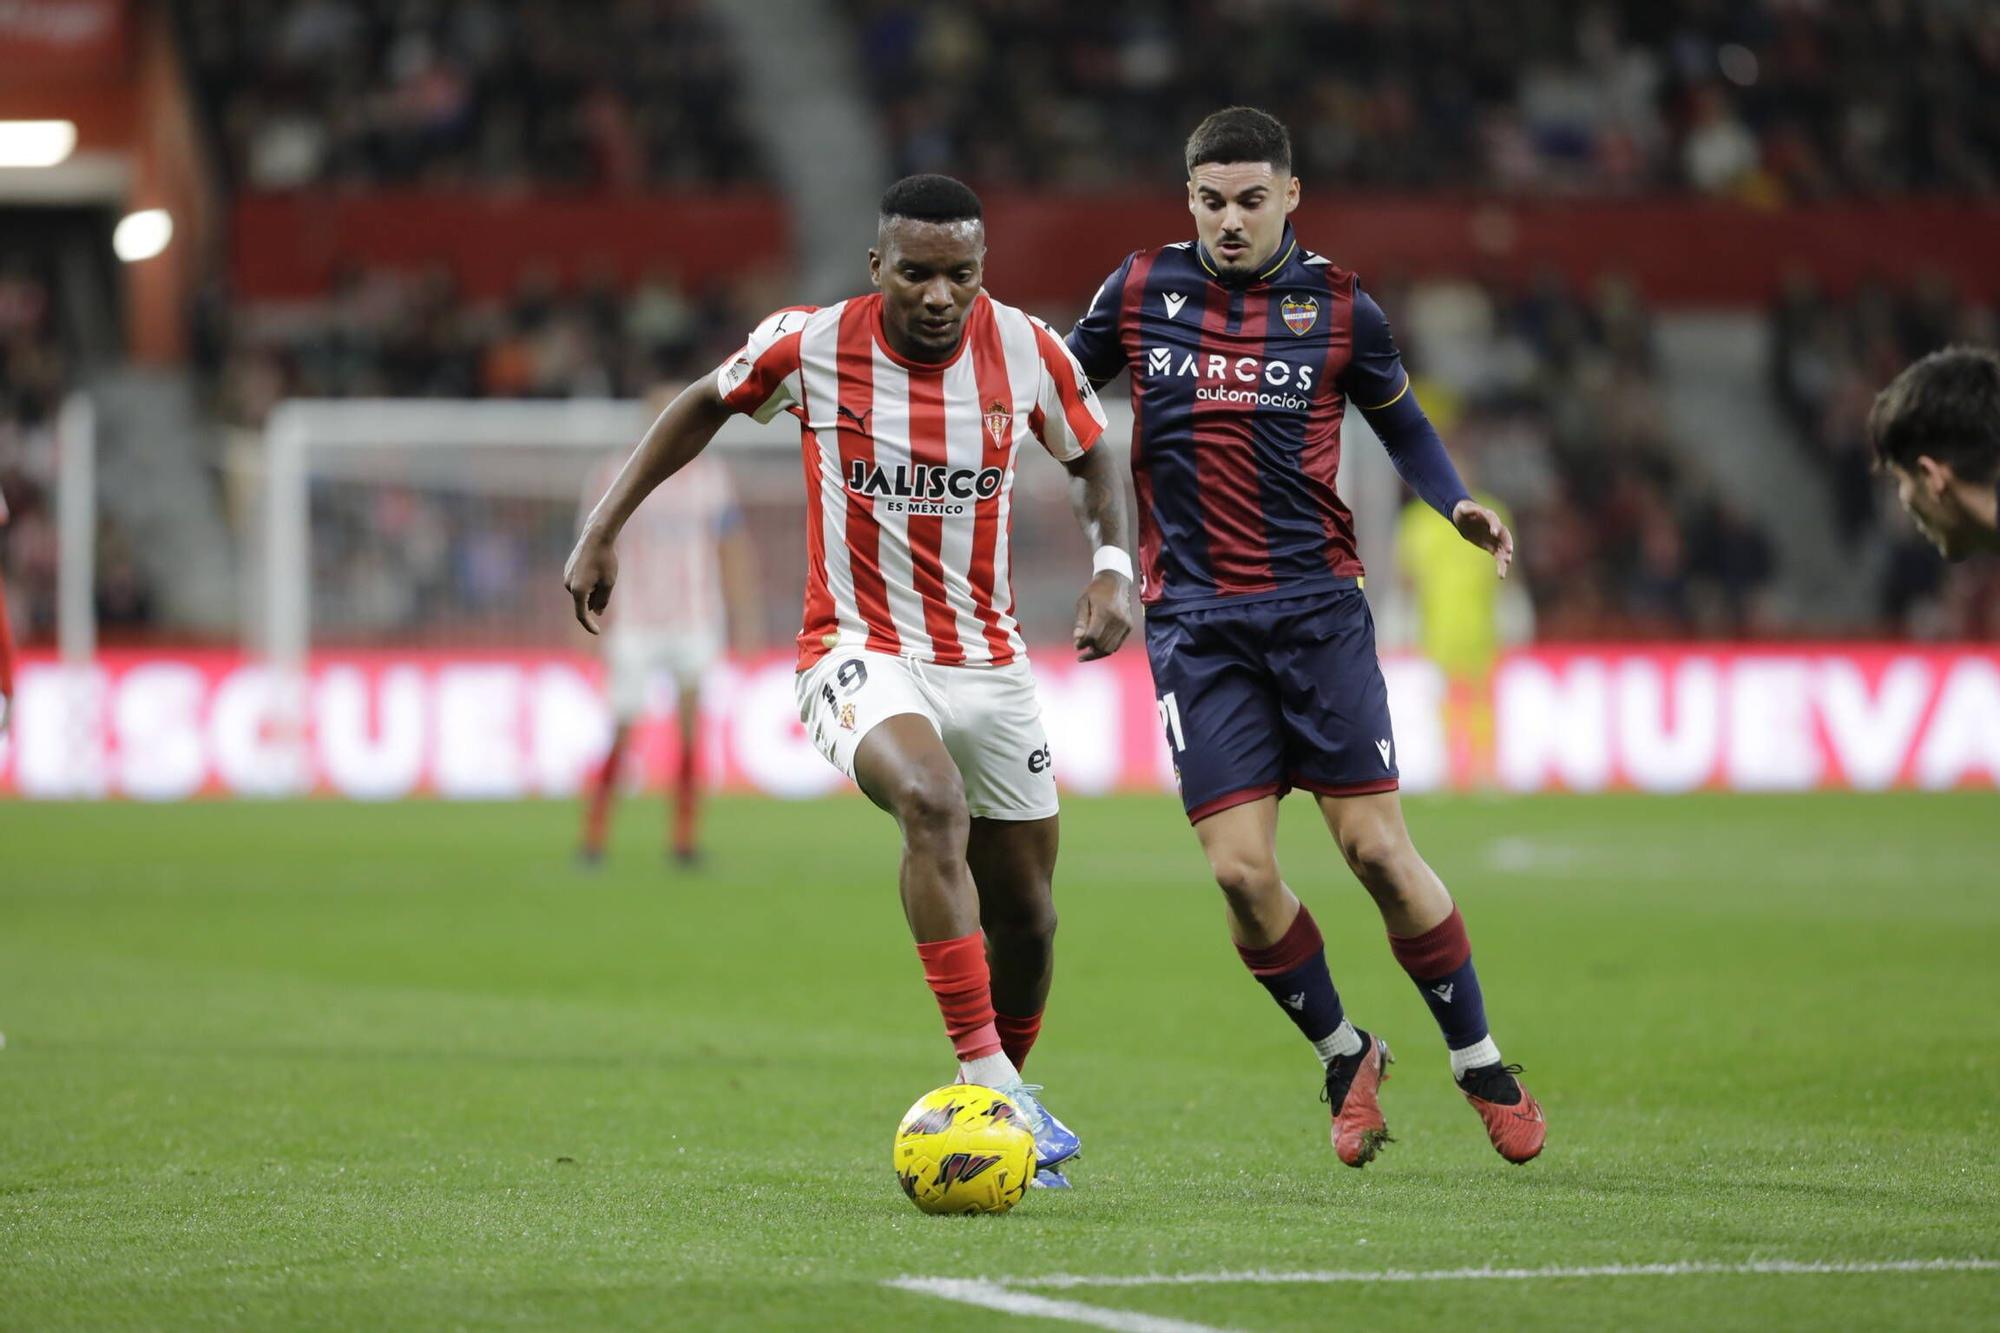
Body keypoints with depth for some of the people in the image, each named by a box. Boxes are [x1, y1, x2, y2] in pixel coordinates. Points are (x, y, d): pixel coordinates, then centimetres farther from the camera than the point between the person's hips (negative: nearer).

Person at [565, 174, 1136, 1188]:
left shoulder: (1025, 351, -6)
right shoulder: (809, 346, -11)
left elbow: (1091, 460, 12)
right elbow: (704, 406, 8)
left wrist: (1113, 564, -6)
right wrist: (602, 530, 6)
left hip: (988, 664, 4)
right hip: (858, 655, -4)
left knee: (1025, 917, 9)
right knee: (932, 801, -34)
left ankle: (1005, 1090, 38)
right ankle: (991, 1090, -37)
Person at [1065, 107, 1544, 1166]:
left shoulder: (1336, 306, 2)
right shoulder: (1140, 291, 2)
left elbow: (1400, 420, 15)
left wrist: (1456, 504, -1)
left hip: (1317, 609, 0)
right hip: (1195, 624, 0)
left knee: (1376, 848, -5)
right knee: (1239, 870, -8)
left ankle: (1480, 1065, 12)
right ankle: (1345, 1056, 15)